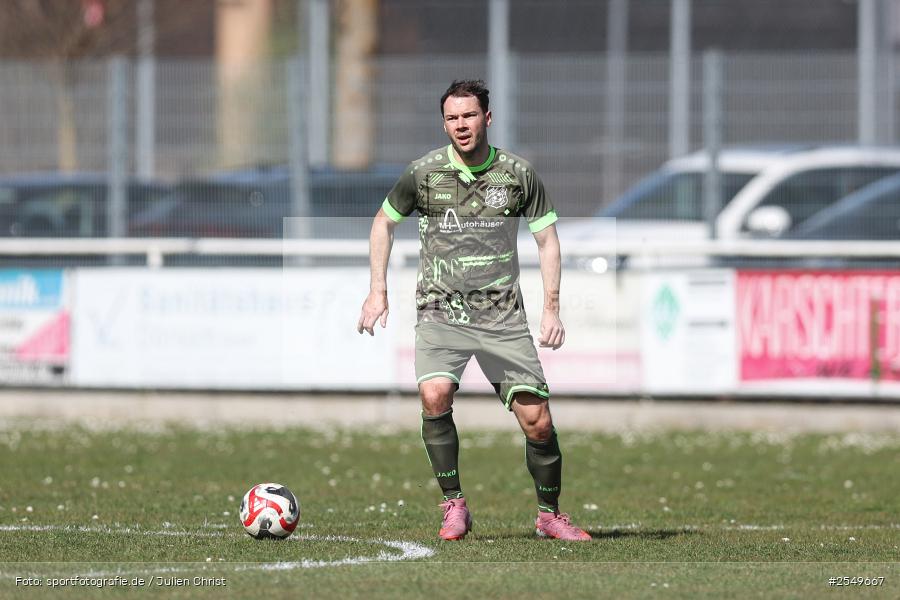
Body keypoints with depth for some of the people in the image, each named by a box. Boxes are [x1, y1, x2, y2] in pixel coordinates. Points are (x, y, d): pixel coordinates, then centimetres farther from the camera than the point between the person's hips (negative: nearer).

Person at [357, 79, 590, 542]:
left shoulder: (517, 174, 0)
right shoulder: (424, 173, -1)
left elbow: (547, 238, 8)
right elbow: (384, 221, 15)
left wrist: (551, 308, -1)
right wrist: (378, 291, 9)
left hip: (503, 315, 1)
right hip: (441, 310, -1)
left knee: (536, 419, -5)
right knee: (435, 396, -26)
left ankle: (549, 515, 16)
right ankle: (454, 507, -11)